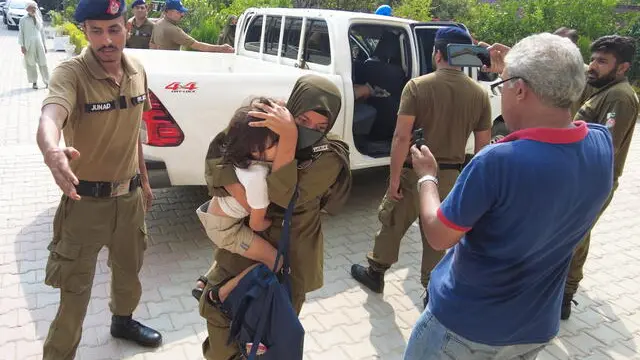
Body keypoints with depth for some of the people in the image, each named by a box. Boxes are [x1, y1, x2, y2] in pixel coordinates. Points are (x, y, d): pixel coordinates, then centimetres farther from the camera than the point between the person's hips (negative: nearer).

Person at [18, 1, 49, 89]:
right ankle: (34, 82, 10)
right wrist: (22, 45, -6)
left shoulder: (39, 19, 11)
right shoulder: (23, 20, 0)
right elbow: (21, 33, 0)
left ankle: (47, 81, 7)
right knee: (31, 64, 2)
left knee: (43, 63, 0)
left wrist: (44, 45, 15)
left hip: (39, 43, 3)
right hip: (29, 44, -2)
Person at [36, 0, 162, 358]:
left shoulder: (138, 71, -2)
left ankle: (123, 320, 53)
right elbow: (50, 116, -40)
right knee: (75, 285, 6)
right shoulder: (71, 73, -19)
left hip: (129, 195, 6)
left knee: (129, 268, 25)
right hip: (86, 199, -5)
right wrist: (52, 150, -63)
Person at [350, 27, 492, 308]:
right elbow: (483, 145, 2)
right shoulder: (480, 94, -1)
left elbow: (402, 137, -17)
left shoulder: (417, 86, -12)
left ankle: (375, 273, 34)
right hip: (451, 175, 3)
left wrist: (394, 176, -11)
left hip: (415, 171, -3)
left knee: (391, 224, 17)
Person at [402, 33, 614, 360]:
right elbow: (552, 112, 11)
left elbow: (438, 236, -19)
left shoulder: (497, 162, -33)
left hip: (466, 324, -5)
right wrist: (514, 69, 7)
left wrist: (426, 177, -5)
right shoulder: (603, 145, -13)